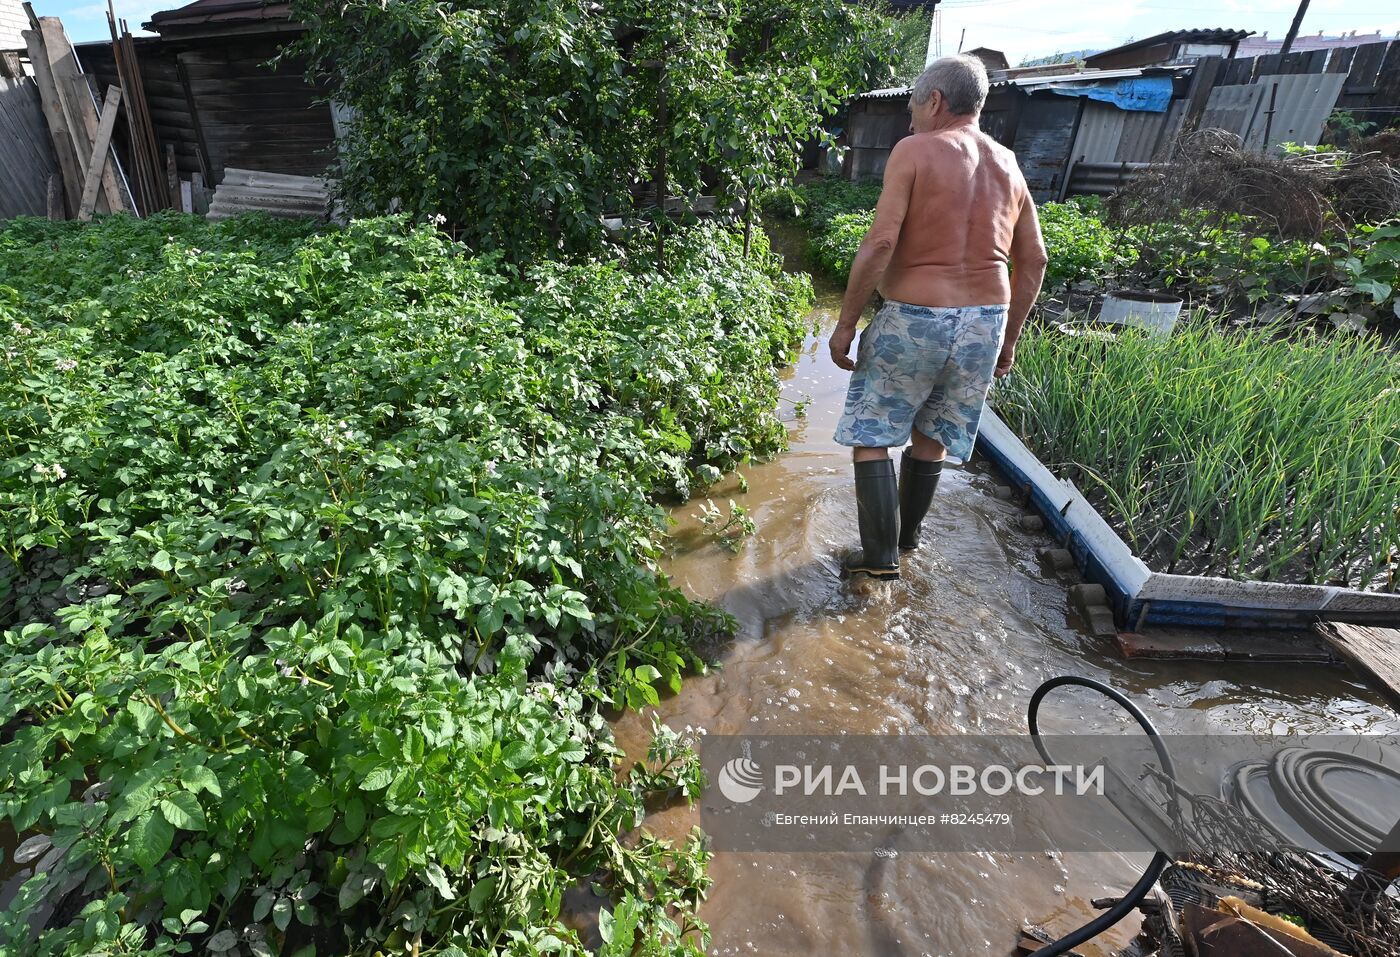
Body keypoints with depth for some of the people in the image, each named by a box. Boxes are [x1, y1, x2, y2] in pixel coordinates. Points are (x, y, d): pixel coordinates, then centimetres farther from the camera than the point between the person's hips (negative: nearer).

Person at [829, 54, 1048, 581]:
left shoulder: (913, 151, -6)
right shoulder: (1008, 165, 12)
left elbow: (880, 243, -17)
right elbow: (1033, 260, 12)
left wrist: (845, 322, -10)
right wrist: (1009, 337, 19)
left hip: (914, 320, -6)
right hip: (986, 322, 7)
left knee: (870, 436, 6)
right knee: (932, 437, 19)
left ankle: (881, 554, 8)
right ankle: (906, 535, 33)